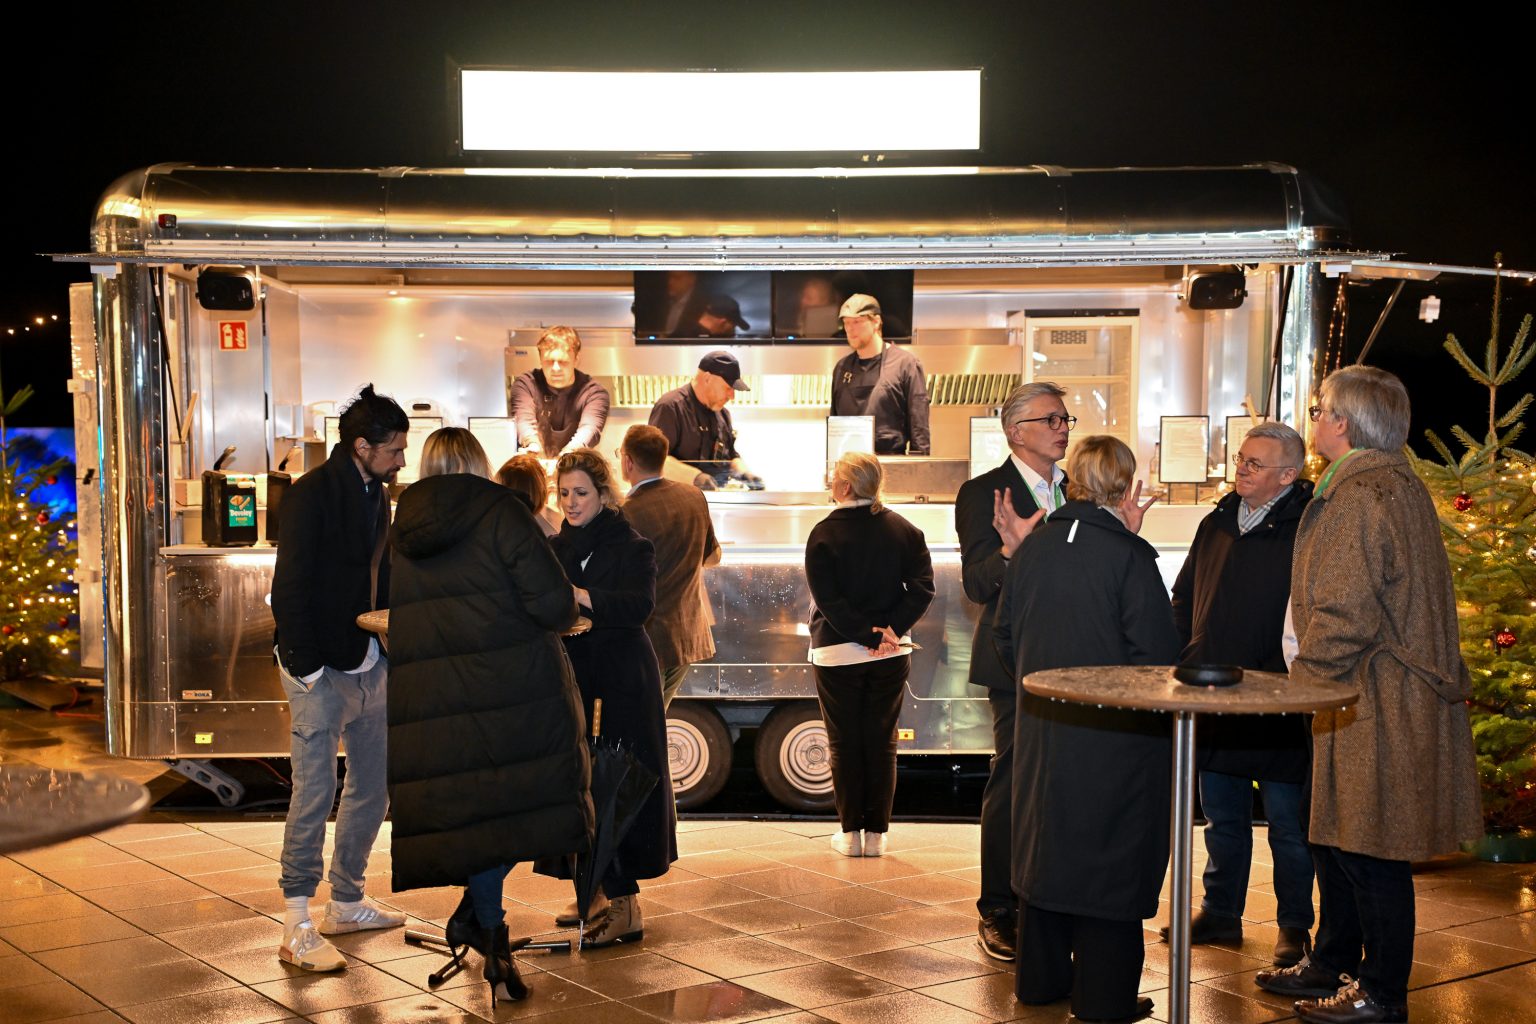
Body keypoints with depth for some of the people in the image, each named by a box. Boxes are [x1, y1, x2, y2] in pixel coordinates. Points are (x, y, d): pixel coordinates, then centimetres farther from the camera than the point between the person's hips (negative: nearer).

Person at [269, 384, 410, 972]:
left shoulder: (375, 494, 12)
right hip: (322, 669, -8)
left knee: (373, 786, 14)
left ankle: (346, 903, 27)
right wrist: (305, 668, -19)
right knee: (315, 791, -6)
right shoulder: (313, 495, -13)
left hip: (369, 664, 9)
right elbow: (290, 588, -16)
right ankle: (297, 929, 0)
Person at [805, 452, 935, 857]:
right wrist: (890, 629, -9)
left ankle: (851, 832, 11)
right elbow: (922, 588, -5)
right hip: (891, 656, 3)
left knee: (844, 744, 7)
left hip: (837, 653, -3)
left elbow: (827, 600, -16)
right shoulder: (904, 530, 1)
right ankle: (877, 834, 12)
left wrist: (867, 635, -14)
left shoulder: (824, 534, -10)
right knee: (881, 742, 10)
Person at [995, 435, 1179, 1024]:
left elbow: (1004, 632, 10)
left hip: (1041, 726, 6)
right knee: (1109, 850, 4)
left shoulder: (1032, 547, 2)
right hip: (1114, 731, -6)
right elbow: (1157, 650, -16)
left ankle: (1040, 977, 28)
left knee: (1044, 840, 17)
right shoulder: (1129, 555, -15)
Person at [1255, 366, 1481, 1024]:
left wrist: (1304, 676, -9)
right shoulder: (1399, 487, 15)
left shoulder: (1359, 497, -19)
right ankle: (1332, 965, 31)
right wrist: (1313, 676, 20)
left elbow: (1344, 612, -23)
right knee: (1335, 840, 19)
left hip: (1375, 702, -11)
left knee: (1370, 852, 0)